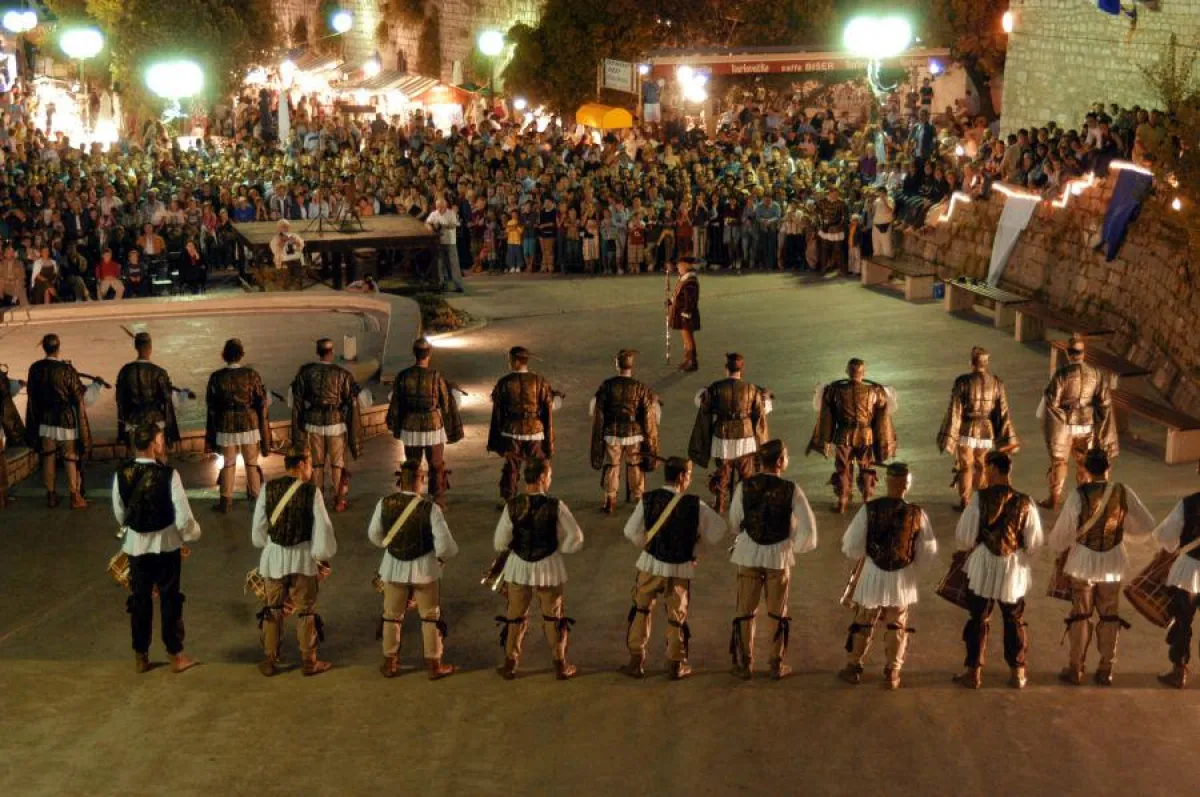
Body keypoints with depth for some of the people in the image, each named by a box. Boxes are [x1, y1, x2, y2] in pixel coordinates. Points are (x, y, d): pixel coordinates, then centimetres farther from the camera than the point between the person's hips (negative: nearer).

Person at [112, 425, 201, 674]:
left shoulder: (121, 475, -8)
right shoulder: (168, 474, -20)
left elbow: (119, 513, 5)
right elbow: (183, 516, -18)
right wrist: (192, 533, 3)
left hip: (135, 545, 3)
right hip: (165, 544, -3)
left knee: (140, 599, 15)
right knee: (170, 599, 11)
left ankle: (140, 657, 24)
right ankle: (176, 656, 20)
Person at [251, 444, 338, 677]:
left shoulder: (269, 488, -5)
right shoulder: (311, 491, -13)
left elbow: (259, 526, 2)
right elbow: (322, 527, -12)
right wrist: (323, 554, 2)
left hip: (274, 556, 2)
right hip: (303, 556, -2)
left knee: (273, 609, 16)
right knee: (306, 610, 11)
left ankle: (270, 661, 22)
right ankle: (309, 661, 20)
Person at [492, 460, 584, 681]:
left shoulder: (512, 505, -14)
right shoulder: (555, 506, -17)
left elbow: (500, 543, -10)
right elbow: (575, 538, -14)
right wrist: (557, 548, 3)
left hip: (518, 567, 1)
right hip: (548, 568, -1)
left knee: (515, 617, 17)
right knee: (553, 617, 16)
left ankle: (510, 665, 25)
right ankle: (560, 665, 25)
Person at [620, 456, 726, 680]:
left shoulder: (648, 500, -11)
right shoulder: (695, 505, -13)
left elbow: (631, 531, -6)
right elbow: (717, 529, -1)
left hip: (650, 565, 1)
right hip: (681, 569, -1)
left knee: (641, 611, 18)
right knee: (677, 617, 15)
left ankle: (636, 662, 21)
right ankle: (677, 665, 25)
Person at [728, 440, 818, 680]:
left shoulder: (744, 487, -9)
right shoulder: (791, 490, -13)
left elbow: (734, 522, 4)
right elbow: (808, 527, -12)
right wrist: (798, 546, 8)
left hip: (749, 554, 1)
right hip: (779, 556, -1)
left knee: (746, 611, 13)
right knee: (778, 613, 16)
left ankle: (744, 665, 18)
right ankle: (777, 665, 23)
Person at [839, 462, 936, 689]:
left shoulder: (870, 509, -15)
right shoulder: (917, 514, -11)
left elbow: (852, 546, -9)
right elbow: (928, 553, -2)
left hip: (873, 574, 0)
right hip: (903, 578, 0)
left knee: (863, 622, 16)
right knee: (897, 626, 16)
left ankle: (853, 667, 24)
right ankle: (892, 672, 18)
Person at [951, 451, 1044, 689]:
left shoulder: (980, 498, -15)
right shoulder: (1025, 502, -9)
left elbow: (963, 538, -11)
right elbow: (1034, 542, -2)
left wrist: (971, 546, 11)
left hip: (983, 566, -2)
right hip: (1014, 569, 2)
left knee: (978, 619, 11)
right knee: (1014, 621, 17)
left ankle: (974, 672, 16)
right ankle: (1018, 673, 22)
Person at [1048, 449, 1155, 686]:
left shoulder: (1079, 495, -19)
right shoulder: (1123, 492, -10)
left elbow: (1063, 532, -11)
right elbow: (1146, 526, -1)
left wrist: (1059, 551, 9)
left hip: (1083, 562, -2)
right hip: (1113, 562, 2)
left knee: (1080, 615, 10)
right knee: (1110, 615, 14)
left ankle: (1075, 670, 16)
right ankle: (1105, 671, 19)